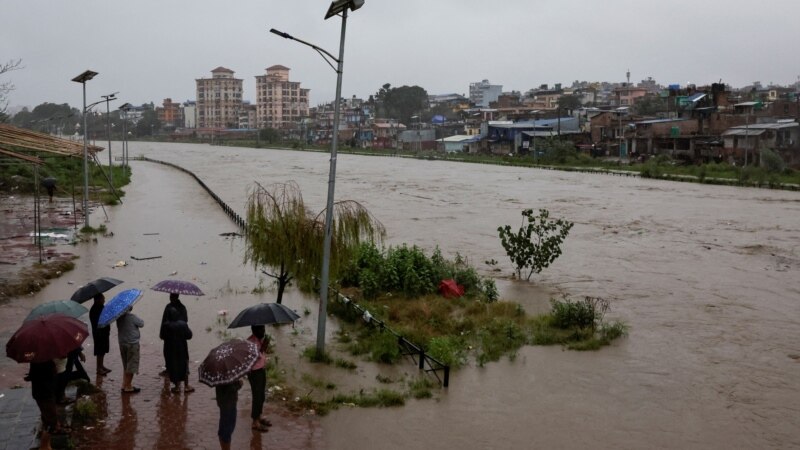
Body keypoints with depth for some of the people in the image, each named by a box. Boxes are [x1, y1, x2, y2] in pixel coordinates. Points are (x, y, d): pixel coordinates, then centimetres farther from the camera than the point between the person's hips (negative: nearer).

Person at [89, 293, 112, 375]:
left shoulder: (101, 307, 8)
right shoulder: (94, 310, -19)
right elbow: (95, 322, -22)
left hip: (104, 332, 9)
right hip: (99, 332, -9)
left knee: (103, 350, 17)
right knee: (100, 351, -2)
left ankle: (101, 366, 28)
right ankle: (99, 369, 6)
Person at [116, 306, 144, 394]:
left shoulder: (119, 317, -1)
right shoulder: (132, 317, -18)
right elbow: (141, 324, -7)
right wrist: (141, 320, 11)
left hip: (122, 343, 7)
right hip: (132, 344, -7)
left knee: (126, 366, 20)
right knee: (132, 366, 2)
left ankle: (124, 385, 24)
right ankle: (128, 387, 5)